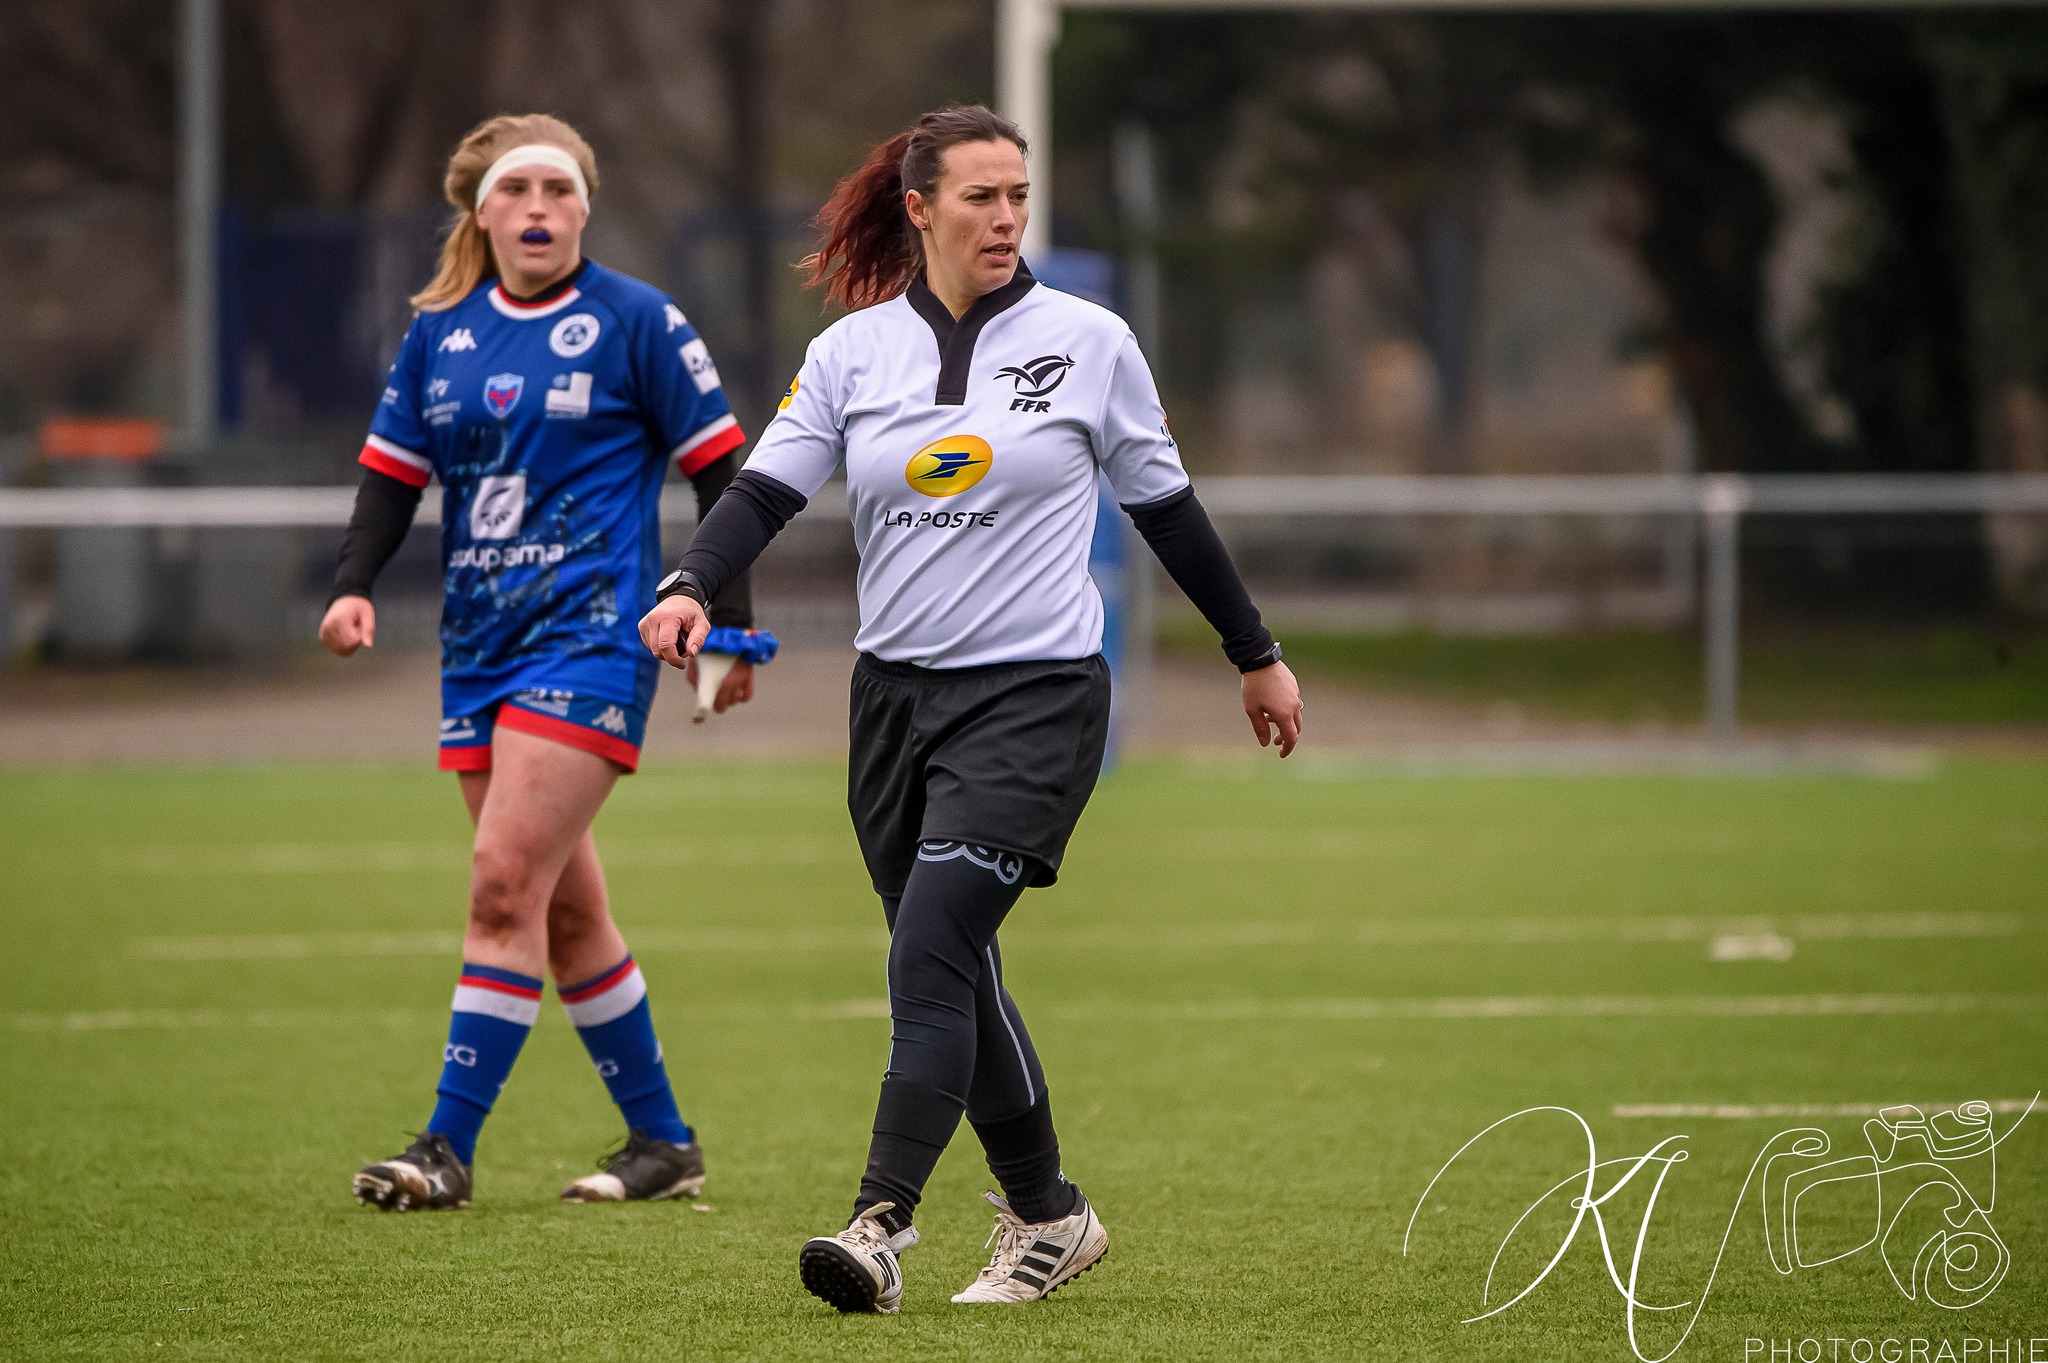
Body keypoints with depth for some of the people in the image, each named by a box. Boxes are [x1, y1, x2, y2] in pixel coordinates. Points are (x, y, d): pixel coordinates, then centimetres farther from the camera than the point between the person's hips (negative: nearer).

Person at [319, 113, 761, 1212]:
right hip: (478, 646, 6)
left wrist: (727, 621, -3)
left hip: (590, 633, -6)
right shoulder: (438, 334, 11)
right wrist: (354, 585, -4)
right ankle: (661, 1140, 18)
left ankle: (449, 1147, -16)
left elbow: (721, 470, 0)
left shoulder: (635, 324, -2)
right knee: (566, 909, 8)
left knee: (506, 882, -16)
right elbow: (392, 473, 13)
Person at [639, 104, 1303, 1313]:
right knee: (955, 975, 9)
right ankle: (1048, 1215, 25)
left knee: (931, 949, -18)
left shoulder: (1087, 342, 0)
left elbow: (1165, 503, 10)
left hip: (1038, 692, -4)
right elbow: (767, 488, -4)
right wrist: (691, 588, -24)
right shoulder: (852, 352, 4)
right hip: (897, 693, 4)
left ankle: (882, 1226, -22)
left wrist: (1257, 653, 17)